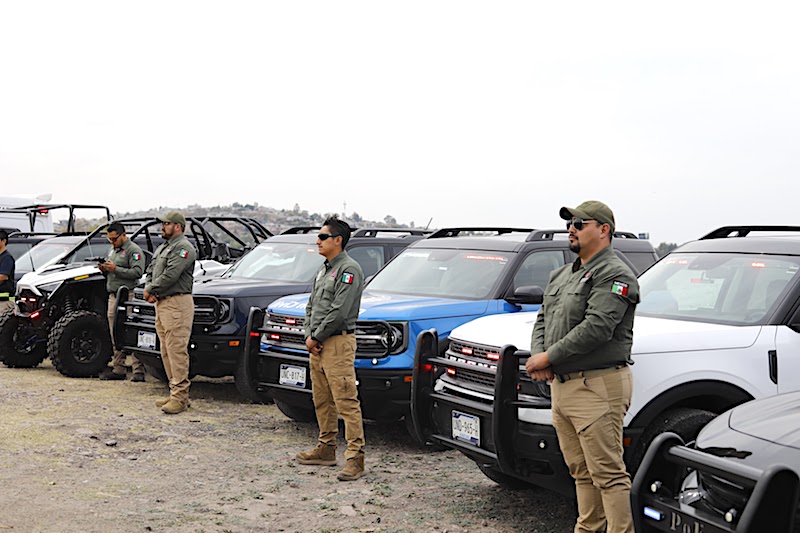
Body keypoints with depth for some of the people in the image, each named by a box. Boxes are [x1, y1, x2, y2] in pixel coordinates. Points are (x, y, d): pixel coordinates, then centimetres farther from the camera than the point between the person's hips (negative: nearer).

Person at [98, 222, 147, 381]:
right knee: (116, 336, 9)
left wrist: (115, 269, -20)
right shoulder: (112, 250, 22)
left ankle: (139, 371, -11)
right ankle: (118, 369, 14)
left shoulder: (133, 250, -5)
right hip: (113, 296, 9)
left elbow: (137, 272, -18)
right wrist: (104, 269, 7)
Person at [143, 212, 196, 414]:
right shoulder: (163, 247, 22)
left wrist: (150, 289, -8)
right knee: (166, 351, 11)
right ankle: (175, 392, 17)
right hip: (162, 303, 10)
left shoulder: (183, 248, -11)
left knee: (177, 350, -11)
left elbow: (170, 275, -19)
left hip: (177, 303, -10)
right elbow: (151, 270, 21)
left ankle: (180, 397, -11)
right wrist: (149, 289, 2)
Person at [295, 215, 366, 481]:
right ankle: (326, 449, 26)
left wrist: (316, 337, -12)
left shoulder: (349, 270, -12)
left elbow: (339, 312, -19)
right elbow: (311, 306, 19)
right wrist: (309, 335, 4)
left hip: (338, 343, -10)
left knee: (346, 402, -10)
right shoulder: (324, 269, 18)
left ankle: (355, 457, -9)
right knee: (322, 400, 15)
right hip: (317, 344, 10)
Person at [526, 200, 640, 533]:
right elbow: (543, 320, 20)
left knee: (607, 472, -6)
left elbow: (596, 328, -21)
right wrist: (537, 357, -1)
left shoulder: (615, 275, -10)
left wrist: (548, 357, -16)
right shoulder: (561, 276, 20)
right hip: (561, 385, 9)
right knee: (581, 471, 15)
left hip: (597, 387, -9)